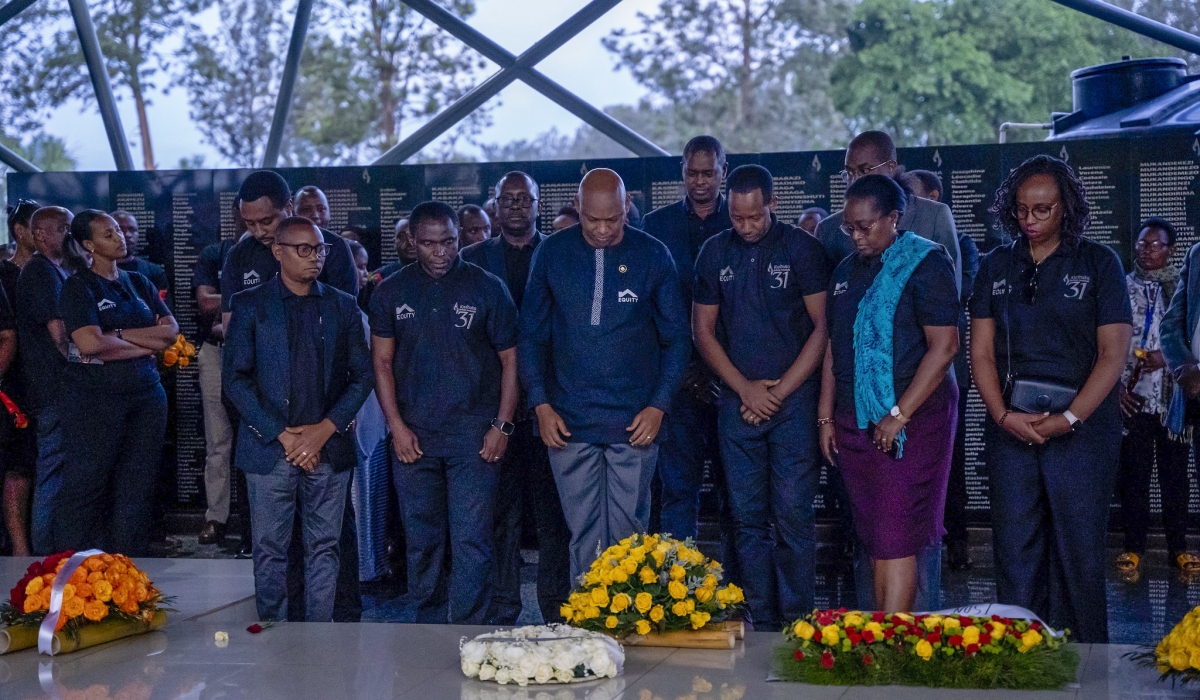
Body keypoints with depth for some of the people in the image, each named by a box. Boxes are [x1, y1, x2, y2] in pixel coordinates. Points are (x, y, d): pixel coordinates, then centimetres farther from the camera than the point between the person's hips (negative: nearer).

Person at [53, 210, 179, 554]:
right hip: (95, 396, -5)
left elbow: (171, 331, 3)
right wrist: (148, 341, -7)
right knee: (85, 487, -2)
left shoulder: (139, 283, 14)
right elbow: (89, 343, -17)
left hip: (146, 393, 5)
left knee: (136, 488, 7)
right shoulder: (78, 286, -2)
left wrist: (120, 335, -9)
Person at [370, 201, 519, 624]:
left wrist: (502, 426, -4)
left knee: (471, 541, -7)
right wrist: (396, 426, 0)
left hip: (473, 436, -2)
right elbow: (382, 362, 9)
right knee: (422, 541, 9)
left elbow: (510, 360, 3)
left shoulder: (487, 288, 1)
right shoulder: (392, 292, 8)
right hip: (414, 437, 3)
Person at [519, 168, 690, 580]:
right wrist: (541, 405, -1)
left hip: (634, 423, -1)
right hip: (568, 422, 1)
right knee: (582, 534, 4)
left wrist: (659, 406, -4)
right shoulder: (552, 253, 3)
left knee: (628, 532, 2)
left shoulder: (653, 256, 1)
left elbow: (676, 340, 5)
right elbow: (532, 336, 8)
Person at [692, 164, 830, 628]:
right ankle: (762, 625, 12)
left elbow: (823, 326, -3)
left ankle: (798, 625, 2)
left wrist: (779, 391, -6)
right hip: (738, 403, 3)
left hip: (794, 399, -3)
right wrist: (745, 388, -1)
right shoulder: (715, 252, 9)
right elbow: (702, 329, 11)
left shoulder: (802, 249, -1)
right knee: (748, 517, 5)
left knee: (793, 514, -6)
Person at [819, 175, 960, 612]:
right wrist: (826, 417, 12)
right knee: (874, 540, 8)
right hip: (855, 424, 7)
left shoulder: (926, 264, -7)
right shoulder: (847, 272, 15)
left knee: (895, 541, -9)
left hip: (910, 421, -7)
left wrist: (898, 415, -17)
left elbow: (944, 345, -14)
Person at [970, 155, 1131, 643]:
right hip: (1011, 428, 3)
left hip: (1083, 428, -3)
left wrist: (1068, 418, -13)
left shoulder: (1098, 263, 3)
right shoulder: (997, 267, 12)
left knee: (1079, 552, -1)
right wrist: (1003, 415, -7)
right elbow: (981, 352, 8)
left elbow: (1113, 355, -3)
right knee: (1015, 551, 2)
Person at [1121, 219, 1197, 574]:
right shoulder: (1123, 288, 6)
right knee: (1134, 472, 2)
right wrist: (1117, 385, -6)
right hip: (1134, 396, 0)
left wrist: (1167, 356, -12)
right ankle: (1134, 546, 9)